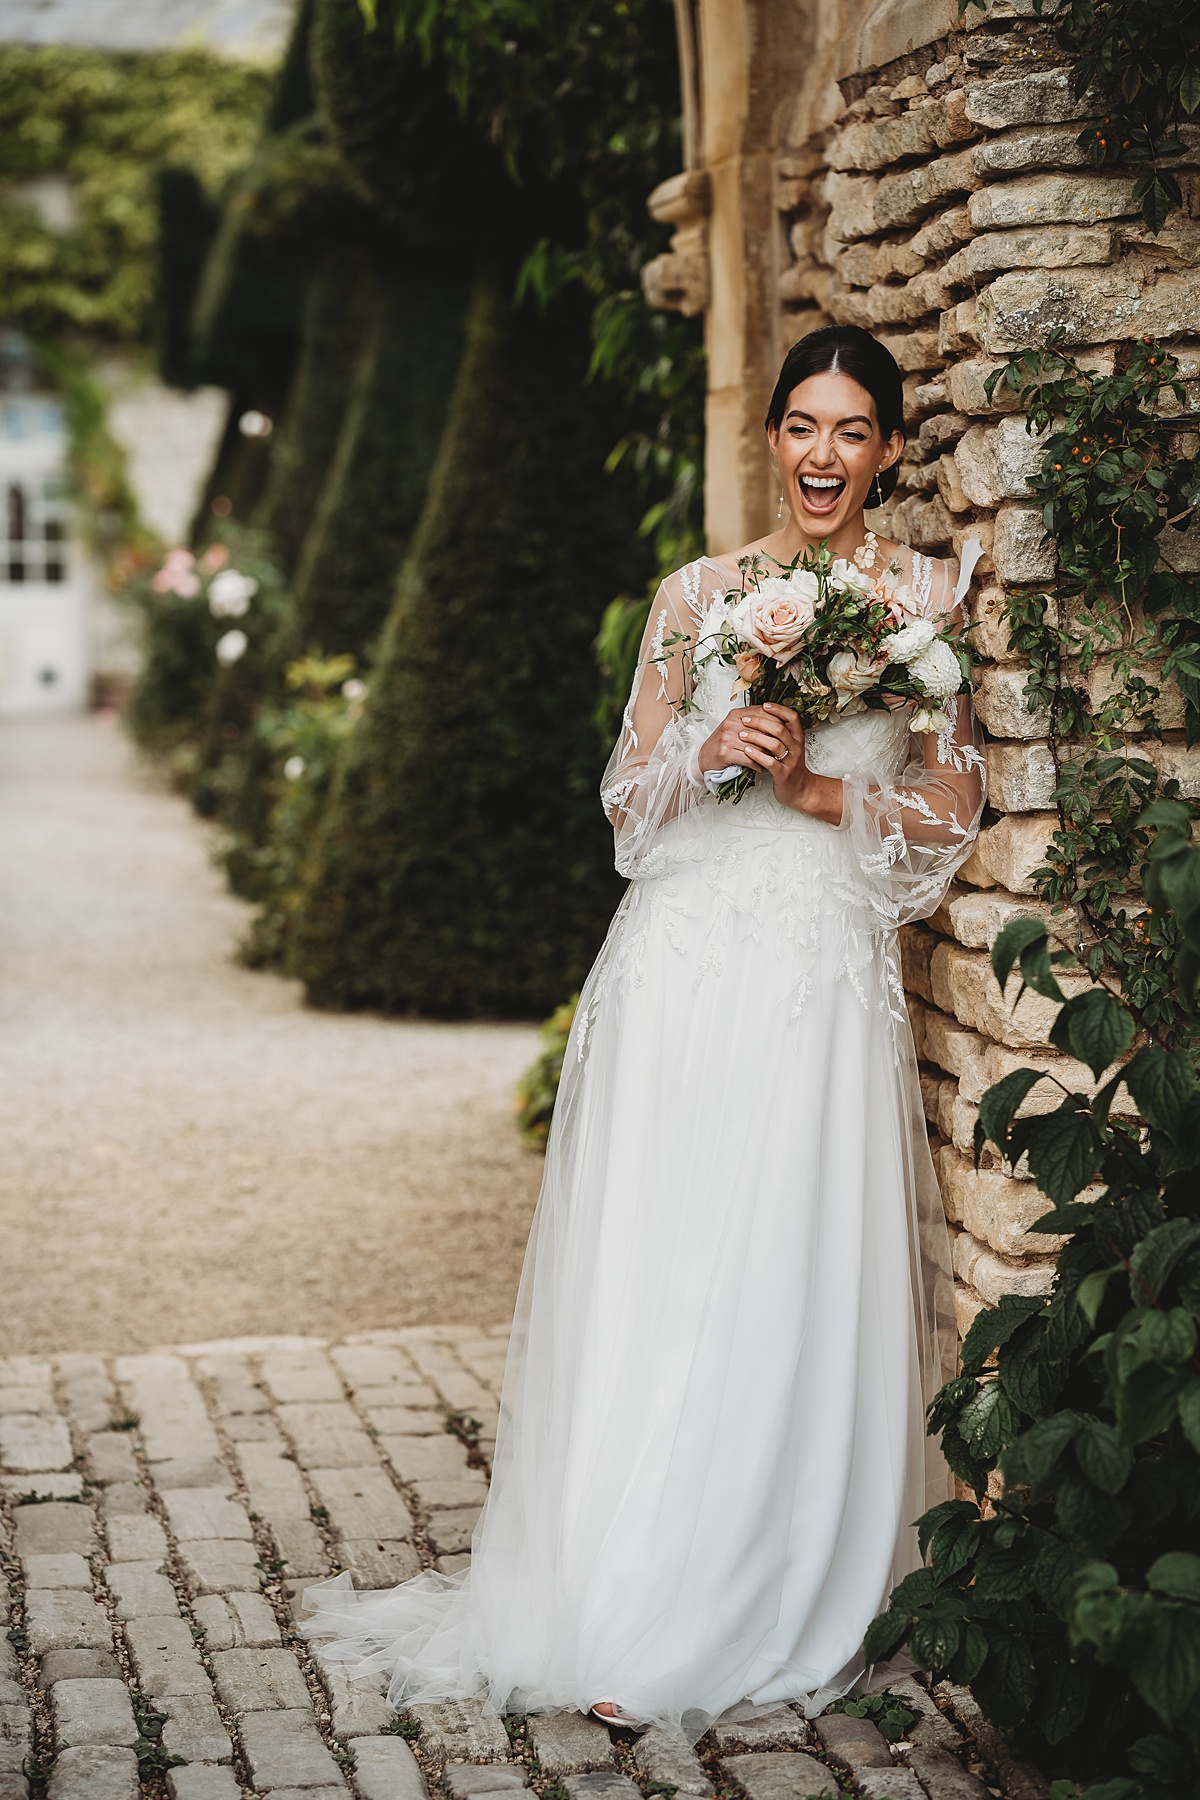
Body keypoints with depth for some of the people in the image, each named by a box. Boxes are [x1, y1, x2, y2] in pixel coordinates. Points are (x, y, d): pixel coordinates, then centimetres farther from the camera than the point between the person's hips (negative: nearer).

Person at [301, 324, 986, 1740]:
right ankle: (631, 1615, 6)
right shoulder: (695, 595, 9)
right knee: (654, 1272, -1)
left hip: (826, 974, -1)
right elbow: (629, 796, 11)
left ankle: (785, 1609, 14)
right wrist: (707, 751, -9)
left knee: (802, 1283, -1)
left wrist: (817, 788, -8)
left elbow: (953, 805, 5)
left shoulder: (927, 596, 7)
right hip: (686, 966, 1)